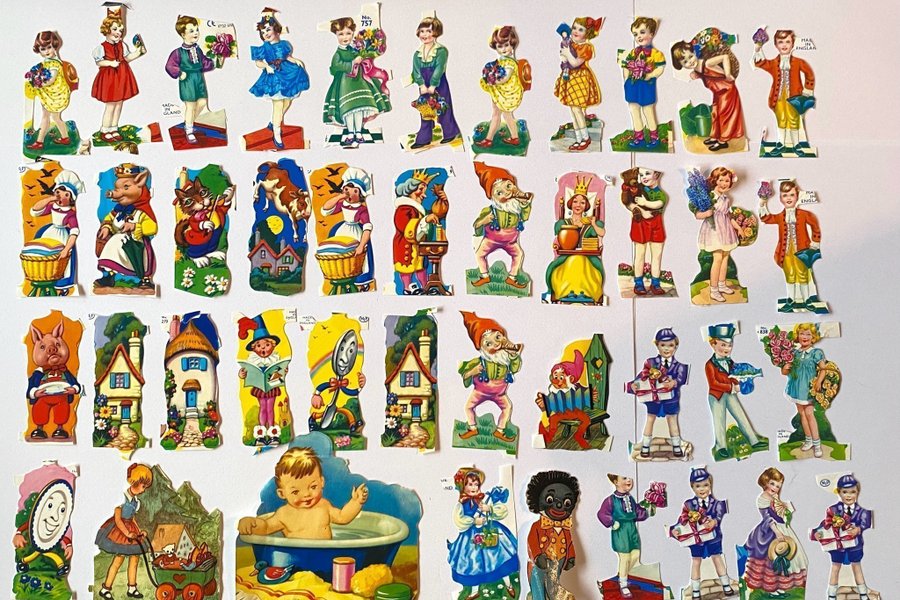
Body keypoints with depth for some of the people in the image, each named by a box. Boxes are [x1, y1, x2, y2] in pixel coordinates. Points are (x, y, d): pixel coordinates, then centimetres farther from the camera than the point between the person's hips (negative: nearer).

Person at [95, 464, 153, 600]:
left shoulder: (136, 500, 5)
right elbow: (117, 519, -19)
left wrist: (140, 531, 9)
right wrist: (127, 533, -21)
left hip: (131, 530, 8)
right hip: (119, 530, -8)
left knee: (135, 558, 8)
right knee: (118, 560, -7)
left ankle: (132, 589, 17)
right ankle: (105, 589, 4)